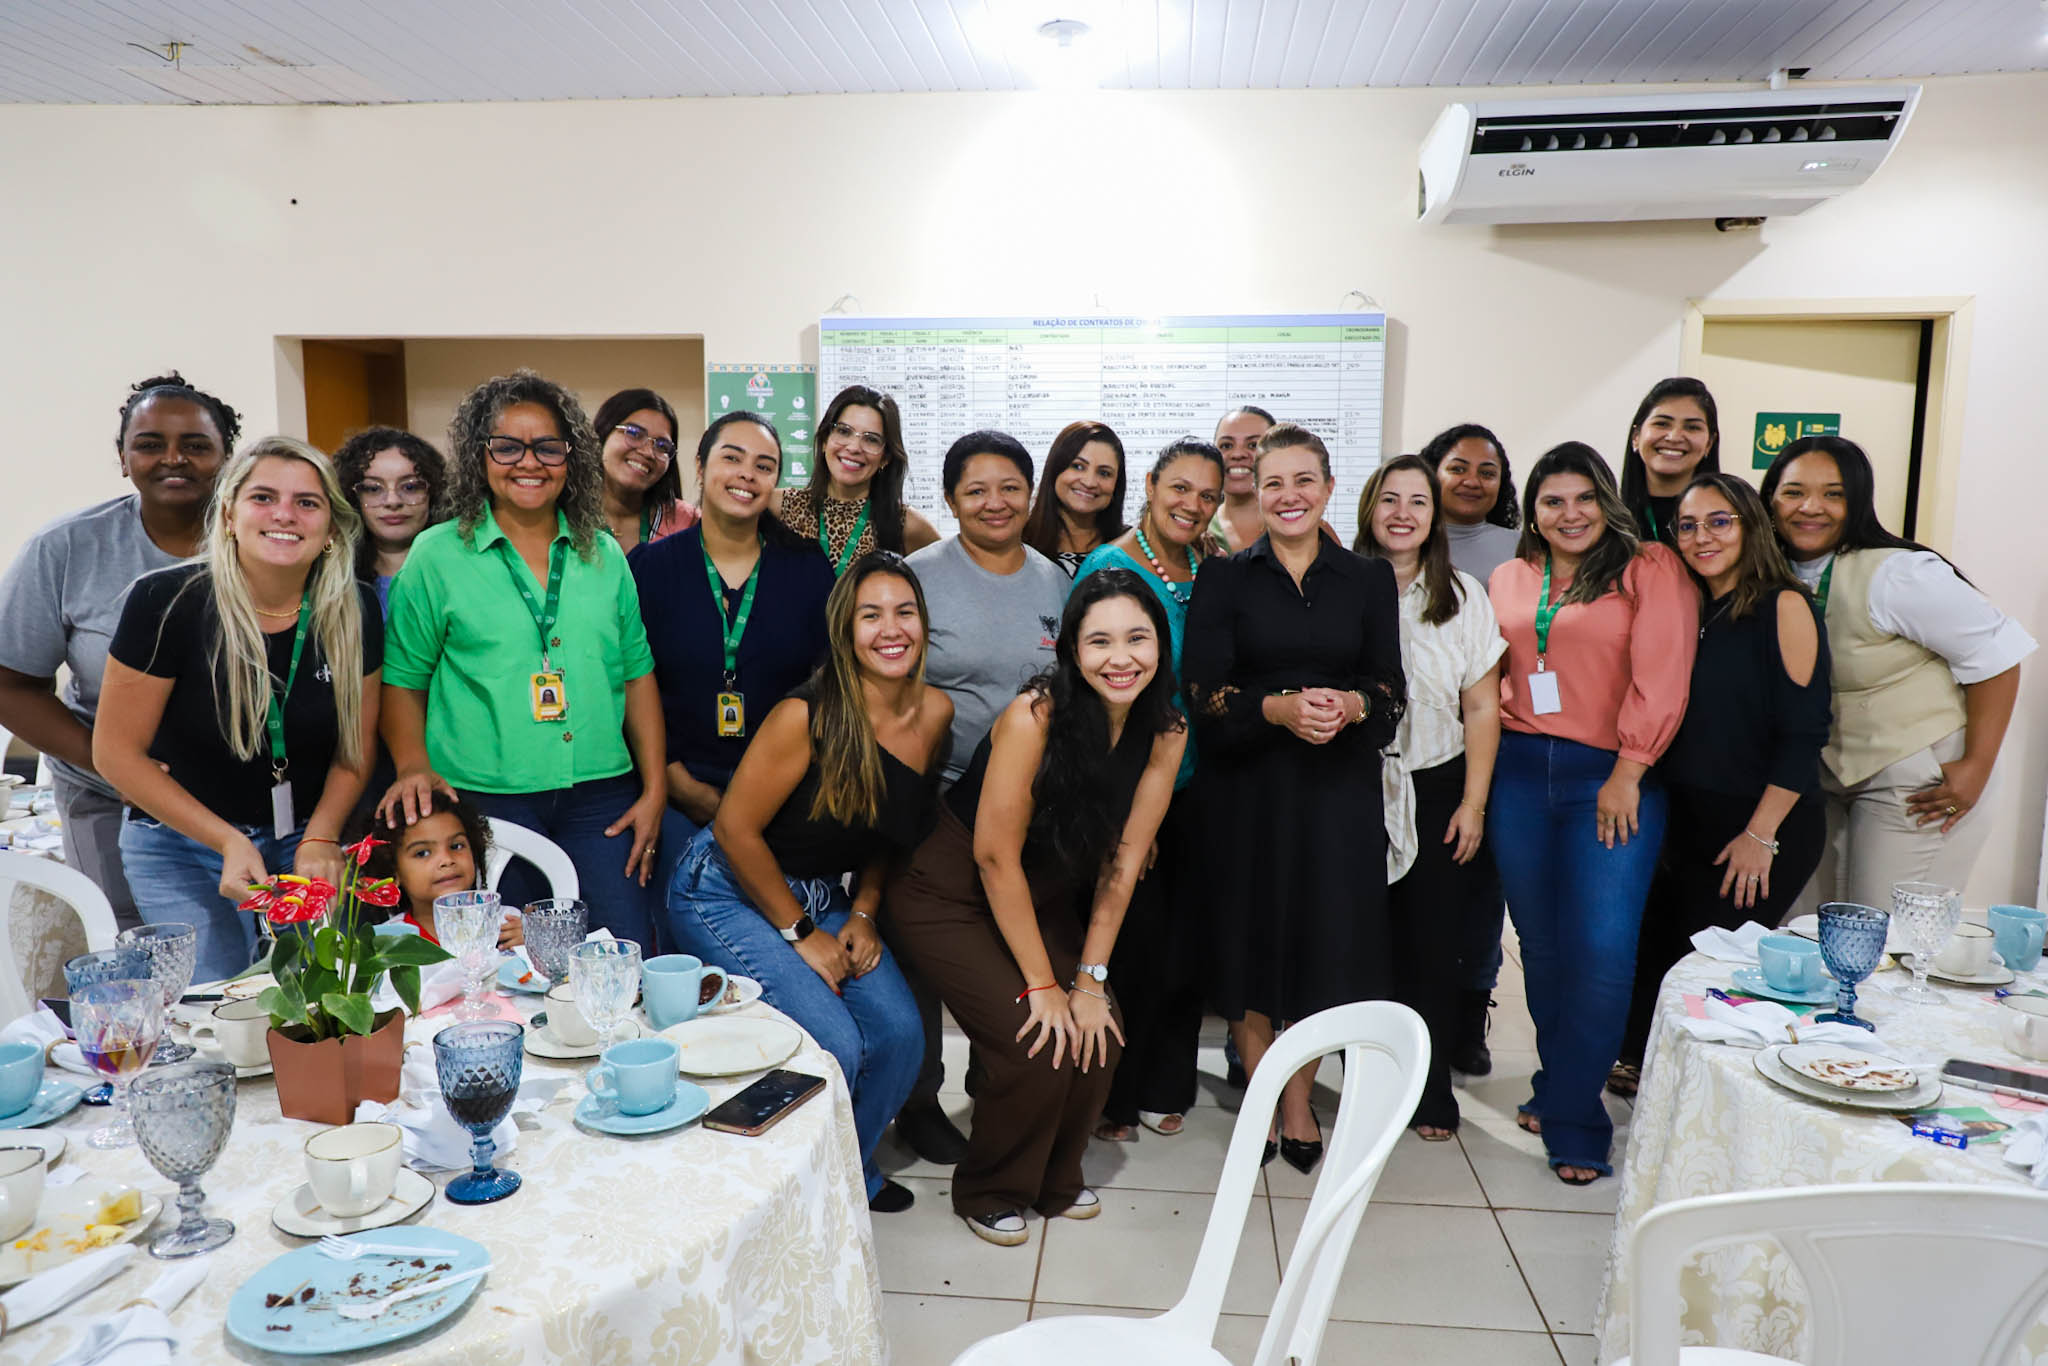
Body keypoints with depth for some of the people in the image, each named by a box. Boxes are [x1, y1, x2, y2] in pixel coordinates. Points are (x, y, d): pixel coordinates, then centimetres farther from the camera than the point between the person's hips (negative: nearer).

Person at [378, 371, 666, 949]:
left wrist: (655, 790, 5)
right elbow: (402, 680, 6)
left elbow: (638, 677, 11)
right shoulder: (437, 555, 3)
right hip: (482, 798, -2)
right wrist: (414, 767, -10)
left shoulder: (605, 554, 10)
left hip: (600, 797, 2)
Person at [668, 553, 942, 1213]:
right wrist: (800, 933, -12)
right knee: (835, 1046, -18)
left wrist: (863, 913, -1)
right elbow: (736, 827, -18)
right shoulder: (807, 716, -25)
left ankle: (850, 1170, 22)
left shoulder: (933, 713, -6)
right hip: (727, 892, -6)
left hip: (821, 896, 6)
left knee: (900, 1032, -7)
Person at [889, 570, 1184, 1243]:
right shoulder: (1035, 715, -28)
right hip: (949, 896, -5)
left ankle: (1055, 1179, 24)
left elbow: (1123, 859, -6)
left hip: (1041, 900, 6)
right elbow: (996, 855, -23)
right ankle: (989, 1193, 15)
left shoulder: (1165, 732, -11)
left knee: (1100, 1038, -5)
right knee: (1037, 1050, -15)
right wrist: (1041, 985, -18)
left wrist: (1090, 979, -8)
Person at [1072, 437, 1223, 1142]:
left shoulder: (1209, 570, 8)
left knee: (1184, 937, 12)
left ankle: (1165, 1088, 30)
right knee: (1131, 938, 1)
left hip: (1191, 782, 6)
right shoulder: (1108, 566, -9)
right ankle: (1111, 1096, 20)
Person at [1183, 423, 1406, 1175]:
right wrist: (1280, 708, -21)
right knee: (1250, 936, 4)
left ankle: (1299, 1101, 22)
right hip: (1248, 785, -1)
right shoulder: (1223, 577, 2)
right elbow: (1205, 693, -5)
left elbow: (1392, 690, 5)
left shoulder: (1369, 579, 8)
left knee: (1322, 937, 3)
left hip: (1339, 786, 1)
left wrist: (1351, 705, -17)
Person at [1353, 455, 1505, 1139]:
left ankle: (1431, 1094, 22)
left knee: (1433, 946, 5)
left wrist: (1473, 804, -1)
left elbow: (1482, 708, 3)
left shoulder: (1463, 596, 4)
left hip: (1436, 789, 1)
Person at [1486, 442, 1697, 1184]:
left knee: (1601, 950, -8)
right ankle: (1557, 1087, 28)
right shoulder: (1507, 580, 14)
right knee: (1542, 947, 11)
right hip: (1519, 775, 5)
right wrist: (1504, 723, 8)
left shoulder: (1651, 570, -1)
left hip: (1611, 780, -4)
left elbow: (1661, 677, -10)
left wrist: (1627, 774, -14)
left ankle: (1571, 1120, 6)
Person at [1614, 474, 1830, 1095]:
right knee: (1653, 947, 10)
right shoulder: (1691, 610, 8)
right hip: (1689, 821, 6)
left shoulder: (1783, 607, -11)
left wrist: (1760, 835, -15)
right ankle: (1643, 1064, 31)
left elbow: (1803, 733, -15)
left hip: (1768, 828, -6)